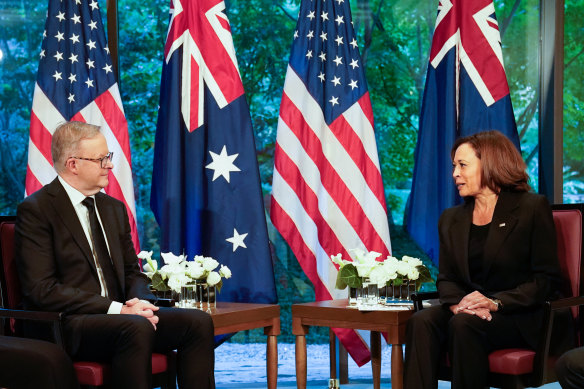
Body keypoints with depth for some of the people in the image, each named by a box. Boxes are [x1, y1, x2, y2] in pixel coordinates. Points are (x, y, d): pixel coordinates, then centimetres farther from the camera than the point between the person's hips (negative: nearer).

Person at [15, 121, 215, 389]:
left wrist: (140, 302, -4)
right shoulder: (35, 211, -6)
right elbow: (41, 289, -14)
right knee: (135, 328, -36)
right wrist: (116, 309, -19)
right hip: (66, 326, -7)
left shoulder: (114, 208, 18)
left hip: (118, 315, 7)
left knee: (198, 321, -14)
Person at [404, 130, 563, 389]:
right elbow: (446, 278, 15)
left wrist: (496, 302, -17)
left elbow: (547, 279, -5)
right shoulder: (451, 219, 18)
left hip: (516, 317, -5)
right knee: (421, 322, -26)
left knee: (464, 324, -34)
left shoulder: (533, 208, 0)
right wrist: (456, 303, -10)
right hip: (465, 311, 5)